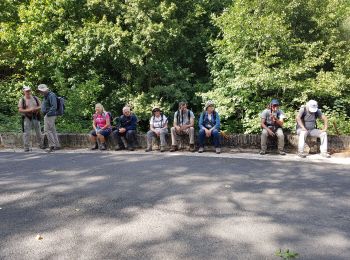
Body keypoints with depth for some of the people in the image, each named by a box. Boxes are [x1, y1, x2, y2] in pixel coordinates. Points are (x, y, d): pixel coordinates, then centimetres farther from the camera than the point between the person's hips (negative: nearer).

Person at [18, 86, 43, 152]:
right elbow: (20, 110, -6)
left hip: (36, 117, 3)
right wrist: (28, 110, -19)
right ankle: (26, 147, 1)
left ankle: (40, 145, 22)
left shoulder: (35, 98, 9)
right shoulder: (22, 100, 0)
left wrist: (36, 108, -12)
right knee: (26, 133, -5)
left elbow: (40, 106, 9)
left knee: (38, 132, 9)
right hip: (27, 118, -3)